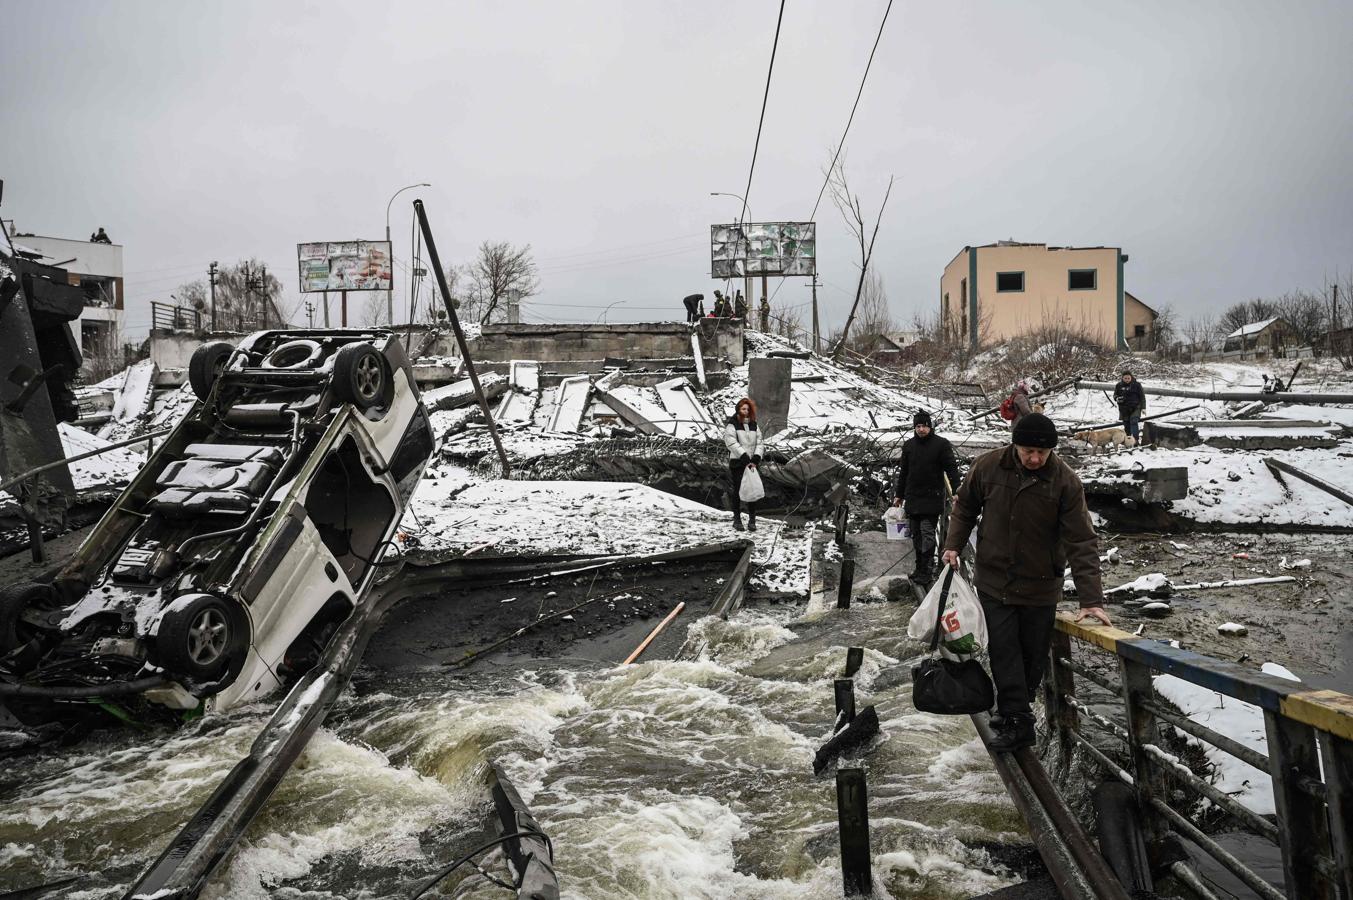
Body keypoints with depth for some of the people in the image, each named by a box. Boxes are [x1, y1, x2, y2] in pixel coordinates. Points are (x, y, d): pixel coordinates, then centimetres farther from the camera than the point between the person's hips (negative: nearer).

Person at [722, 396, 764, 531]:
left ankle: (752, 520, 6)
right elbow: (732, 443, -13)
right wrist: (745, 457, -19)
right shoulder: (732, 424, -3)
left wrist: (756, 459, -7)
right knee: (737, 491, 3)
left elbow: (758, 443, 8)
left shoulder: (753, 424, 12)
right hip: (737, 463, -4)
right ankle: (737, 519, 13)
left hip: (751, 463, 4)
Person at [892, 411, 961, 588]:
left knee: (927, 533, -8)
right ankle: (920, 566, 19)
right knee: (916, 534, 9)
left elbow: (952, 468, -5)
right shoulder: (909, 445, 10)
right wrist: (899, 495, 18)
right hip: (912, 498, 5)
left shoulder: (941, 444, -3)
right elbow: (903, 472, 17)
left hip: (932, 498, -5)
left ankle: (926, 572, -6)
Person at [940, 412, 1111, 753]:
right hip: (993, 582, 1)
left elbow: (1082, 543, -17)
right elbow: (964, 507, 10)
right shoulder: (987, 467, -10)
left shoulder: (1065, 481, -15)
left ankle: (1014, 709, 32)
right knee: (1004, 652, -2)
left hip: (1040, 587, 0)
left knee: (1033, 656, 11)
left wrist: (1091, 600, -22)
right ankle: (1017, 720, 8)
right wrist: (953, 545, -2)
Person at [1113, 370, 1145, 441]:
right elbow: (1115, 395, 14)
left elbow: (1142, 396, 4)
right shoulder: (1119, 385, 4)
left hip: (1135, 408, -3)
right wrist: (1117, 399, -11)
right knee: (1126, 425, 5)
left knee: (1133, 421, -19)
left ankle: (1135, 438, -26)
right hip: (1124, 409, 3)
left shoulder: (1136, 384, 0)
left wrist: (1143, 407, -2)